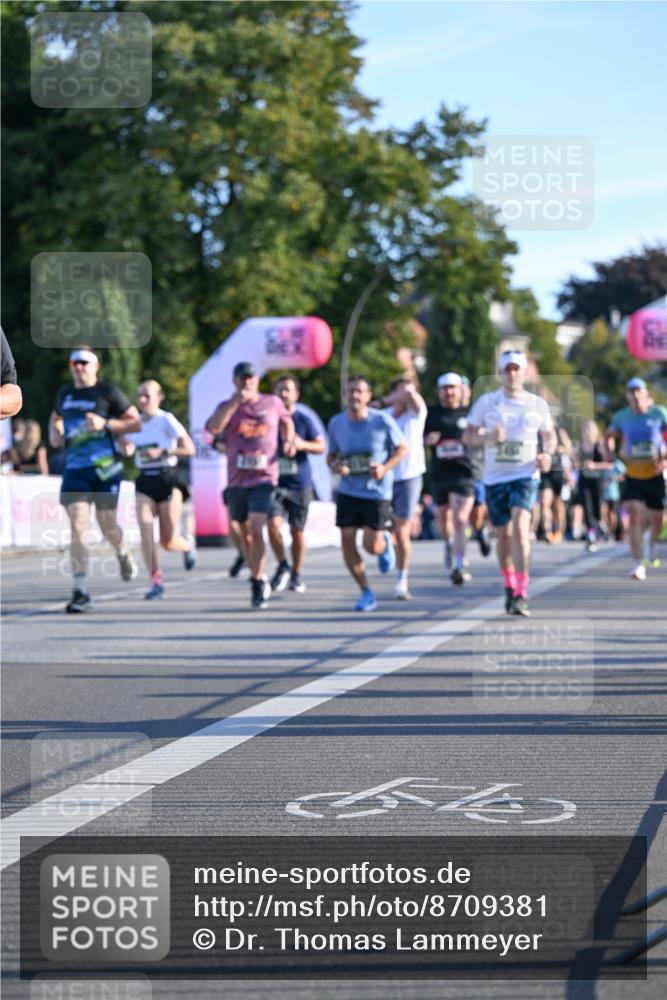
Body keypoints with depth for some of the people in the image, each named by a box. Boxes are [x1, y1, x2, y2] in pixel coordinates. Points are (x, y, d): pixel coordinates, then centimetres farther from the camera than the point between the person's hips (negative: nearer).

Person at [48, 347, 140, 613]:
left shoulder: (108, 392, -2)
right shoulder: (64, 394, 12)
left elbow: (135, 422, -3)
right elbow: (56, 416, 33)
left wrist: (105, 424, -17)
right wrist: (54, 433, 10)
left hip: (105, 468, -3)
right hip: (75, 469, 3)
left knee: (107, 525, 7)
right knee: (77, 527, -11)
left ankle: (123, 554, 46)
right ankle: (81, 593, -13)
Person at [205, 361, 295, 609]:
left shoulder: (273, 403, 4)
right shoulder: (228, 407, 2)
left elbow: (286, 421, 26)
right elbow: (212, 427, -19)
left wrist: (289, 441, 7)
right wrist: (235, 401, -21)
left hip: (264, 478, -2)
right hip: (237, 479, 2)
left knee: (256, 528, -19)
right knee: (245, 533, 12)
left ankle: (258, 582, -9)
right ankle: (259, 579, 29)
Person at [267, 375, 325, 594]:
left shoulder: (303, 420, 0)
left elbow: (321, 446, 2)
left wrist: (302, 445, -15)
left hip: (299, 484, 0)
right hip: (275, 483, 0)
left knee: (297, 531, 6)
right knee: (273, 524, -18)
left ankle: (296, 574, 22)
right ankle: (282, 566, 2)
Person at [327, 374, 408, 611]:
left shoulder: (382, 421, -10)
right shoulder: (336, 423, 1)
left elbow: (402, 448, 0)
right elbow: (331, 455, 12)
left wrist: (385, 468, -16)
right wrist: (335, 465, -12)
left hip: (377, 492, -3)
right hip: (348, 491, 3)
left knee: (372, 546, -5)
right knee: (347, 541, -4)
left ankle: (385, 543, 35)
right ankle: (365, 593, 11)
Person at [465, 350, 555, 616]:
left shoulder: (538, 404, 4)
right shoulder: (486, 402, 3)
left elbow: (549, 435, 16)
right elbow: (468, 435, 5)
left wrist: (546, 454, -5)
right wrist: (488, 437, -16)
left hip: (526, 475, -2)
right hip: (495, 477, 2)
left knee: (520, 527, -20)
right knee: (504, 534, 10)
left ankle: (521, 595, -22)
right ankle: (509, 587, 32)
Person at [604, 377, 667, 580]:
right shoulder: (621, 417, 0)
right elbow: (609, 436, 16)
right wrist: (610, 452, -4)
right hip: (632, 475, 0)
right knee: (634, 516, -15)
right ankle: (639, 565, -14)